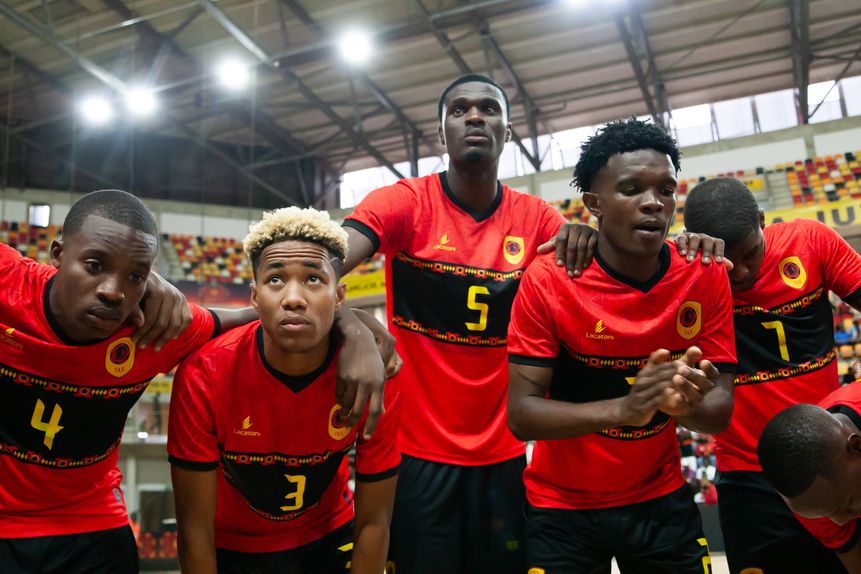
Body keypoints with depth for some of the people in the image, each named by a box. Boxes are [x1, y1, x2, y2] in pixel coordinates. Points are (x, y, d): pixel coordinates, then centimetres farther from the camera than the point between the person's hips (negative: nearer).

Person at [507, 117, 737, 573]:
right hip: (563, 508, -2)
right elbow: (520, 413, -21)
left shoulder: (705, 277, -11)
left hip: (663, 501, 3)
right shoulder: (547, 281, -19)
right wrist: (623, 407, -37)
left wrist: (685, 404, -33)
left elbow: (720, 409, -10)